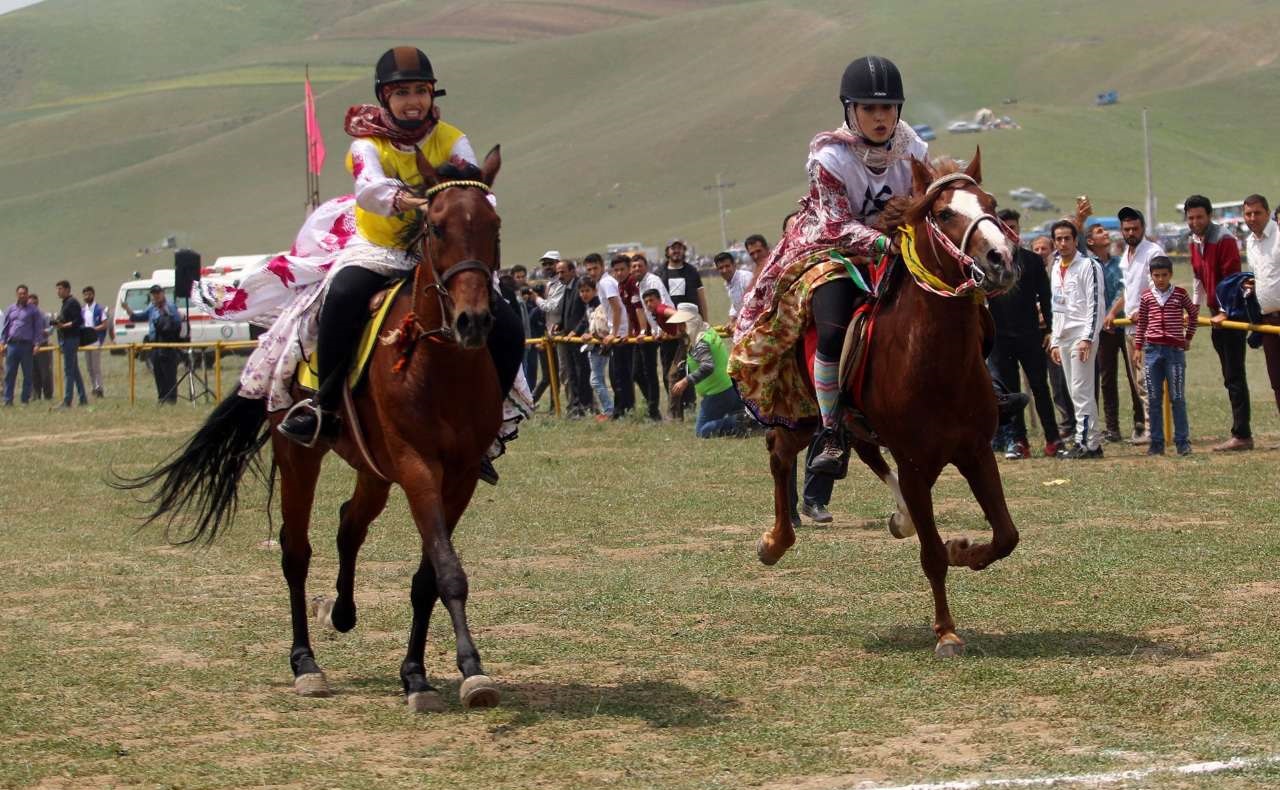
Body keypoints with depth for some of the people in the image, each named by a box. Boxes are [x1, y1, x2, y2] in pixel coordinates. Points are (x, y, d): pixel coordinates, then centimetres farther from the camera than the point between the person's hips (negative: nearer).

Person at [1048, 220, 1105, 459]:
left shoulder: (1088, 266, -6)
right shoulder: (1055, 269, 17)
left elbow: (1096, 304, -12)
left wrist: (1087, 338, -19)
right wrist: (1055, 341, 17)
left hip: (1082, 335, -8)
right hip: (1063, 338, 8)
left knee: (1081, 390, -12)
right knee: (1076, 393, 8)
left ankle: (1087, 443, -11)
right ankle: (1092, 442, 12)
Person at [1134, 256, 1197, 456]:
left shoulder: (1180, 294, 1)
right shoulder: (1147, 296, 6)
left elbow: (1193, 313, 16)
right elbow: (1141, 324, 12)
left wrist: (1188, 337, 15)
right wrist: (1137, 348, 9)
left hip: (1175, 349, -2)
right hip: (1152, 349, 2)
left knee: (1177, 397, -2)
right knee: (1154, 398, 5)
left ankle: (1182, 441, 3)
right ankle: (1156, 442, 10)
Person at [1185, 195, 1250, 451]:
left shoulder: (1224, 239, -13)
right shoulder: (1194, 242, 12)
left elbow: (1231, 277, -16)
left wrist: (1224, 312, -18)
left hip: (1231, 314, -8)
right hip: (1216, 314, 8)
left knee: (1235, 376, -10)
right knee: (1230, 377, 9)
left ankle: (1241, 435, -11)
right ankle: (1241, 433, 13)